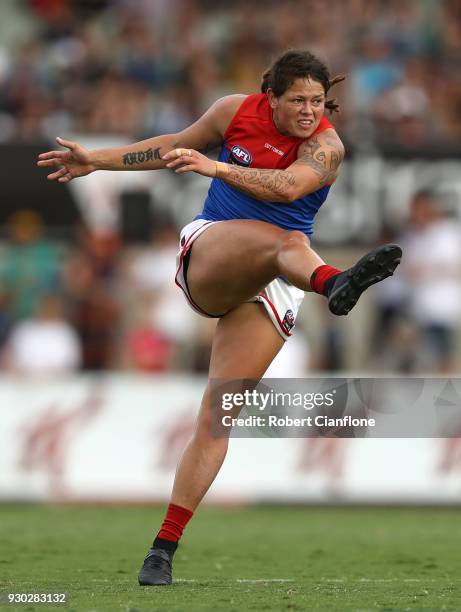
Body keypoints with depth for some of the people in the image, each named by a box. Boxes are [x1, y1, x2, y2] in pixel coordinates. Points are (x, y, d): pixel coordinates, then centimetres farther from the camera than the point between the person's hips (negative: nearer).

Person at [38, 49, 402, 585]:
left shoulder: (326, 145, -6)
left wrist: (215, 166, -38)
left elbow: (288, 187, -27)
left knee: (216, 418, -9)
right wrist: (99, 160, 23)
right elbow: (177, 145, 19)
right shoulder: (237, 112, 2)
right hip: (207, 254, 0)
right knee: (286, 241, -34)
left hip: (271, 289, 0)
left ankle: (163, 549, -7)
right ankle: (334, 281, -72)